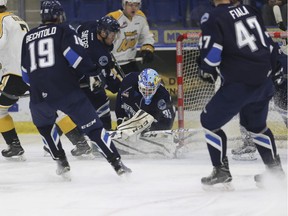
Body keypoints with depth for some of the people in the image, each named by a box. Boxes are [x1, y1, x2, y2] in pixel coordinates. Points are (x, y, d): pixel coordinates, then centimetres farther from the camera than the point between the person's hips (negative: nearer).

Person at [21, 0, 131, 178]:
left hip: (39, 96, 3)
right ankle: (117, 164, -4)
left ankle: (61, 162, 23)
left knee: (45, 126, 32)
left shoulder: (28, 37, 20)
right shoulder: (63, 30, 9)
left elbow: (26, 74, 23)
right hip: (67, 92, -3)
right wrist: (93, 74, -4)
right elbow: (76, 53, -10)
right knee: (93, 127, 3)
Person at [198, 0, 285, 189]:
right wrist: (275, 69, 27)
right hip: (264, 81, 7)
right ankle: (275, 168, 30)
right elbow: (268, 42, 16)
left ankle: (221, 171, 7)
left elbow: (211, 53, -14)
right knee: (256, 124, 28)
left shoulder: (213, 18, -9)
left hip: (240, 84, -7)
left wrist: (207, 72, 6)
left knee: (210, 121, 10)